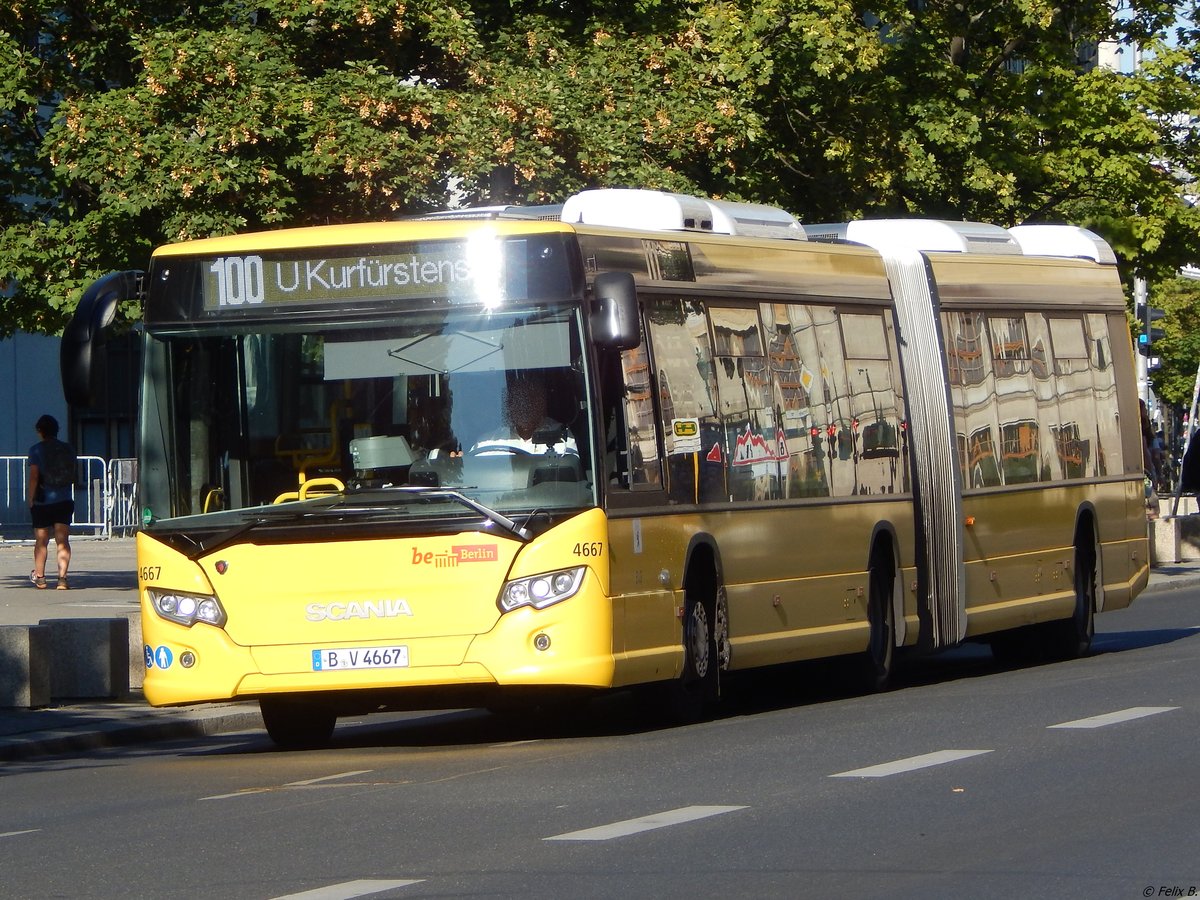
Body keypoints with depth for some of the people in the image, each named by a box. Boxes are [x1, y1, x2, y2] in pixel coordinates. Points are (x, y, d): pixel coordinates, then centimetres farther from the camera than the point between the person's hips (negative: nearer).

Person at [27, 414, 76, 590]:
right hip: (64, 501, 2)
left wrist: (31, 499, -2)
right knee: (62, 540, -1)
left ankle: (39, 576, 19)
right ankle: (62, 577, -12)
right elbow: (73, 475, 11)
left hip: (42, 501, -2)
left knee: (41, 541, 9)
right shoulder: (68, 449, 4)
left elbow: (33, 477, -11)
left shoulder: (36, 450, -7)